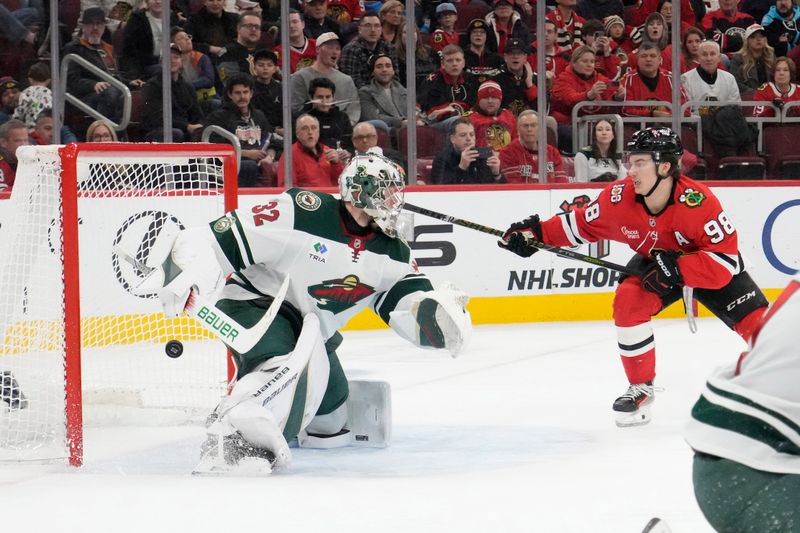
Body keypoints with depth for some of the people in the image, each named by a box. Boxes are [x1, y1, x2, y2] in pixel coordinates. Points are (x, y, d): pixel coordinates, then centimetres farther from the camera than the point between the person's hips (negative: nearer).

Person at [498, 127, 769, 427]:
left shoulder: (698, 202, -37)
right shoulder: (620, 197, -24)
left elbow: (726, 259, -35)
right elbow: (583, 224, -6)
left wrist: (677, 268, -43)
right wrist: (537, 233, -16)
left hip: (710, 265, -3)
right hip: (655, 261, 3)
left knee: (756, 321, -15)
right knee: (628, 302, -22)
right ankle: (641, 388, -5)